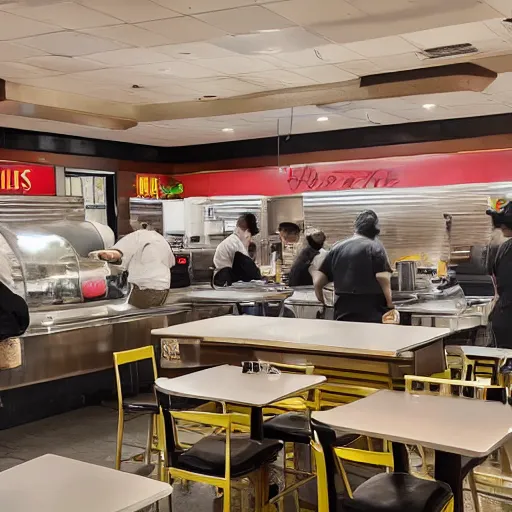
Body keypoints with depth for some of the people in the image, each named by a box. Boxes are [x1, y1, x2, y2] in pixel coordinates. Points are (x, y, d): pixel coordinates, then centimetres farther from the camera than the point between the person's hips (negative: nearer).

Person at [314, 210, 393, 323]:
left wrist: (323, 302, 24)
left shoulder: (337, 248, 9)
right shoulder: (375, 247, -2)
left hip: (343, 314, 4)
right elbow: (384, 280, -13)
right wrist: (390, 307, -5)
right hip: (372, 314, -4)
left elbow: (318, 283, 8)